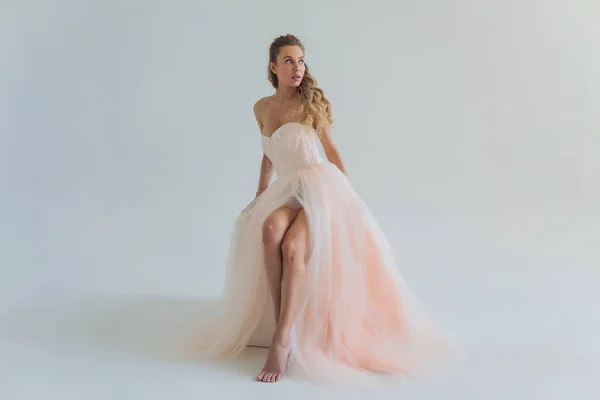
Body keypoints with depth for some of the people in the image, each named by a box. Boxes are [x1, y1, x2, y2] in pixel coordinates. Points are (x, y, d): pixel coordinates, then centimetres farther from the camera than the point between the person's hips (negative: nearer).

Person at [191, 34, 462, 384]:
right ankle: (282, 324, -25)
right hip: (286, 191, 4)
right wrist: (258, 197, 26)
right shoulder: (262, 108, 13)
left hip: (321, 187, -4)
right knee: (269, 230, -33)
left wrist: (349, 196, 7)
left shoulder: (311, 103, 1)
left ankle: (283, 341, -33)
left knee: (292, 246, -33)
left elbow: (331, 149, 9)